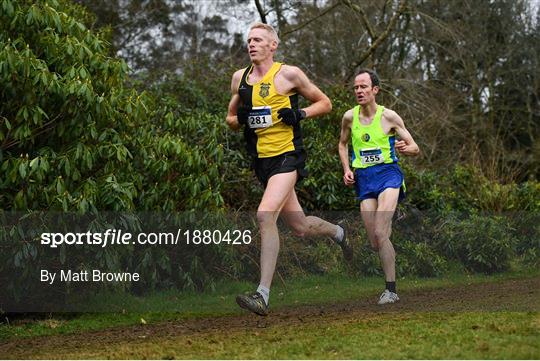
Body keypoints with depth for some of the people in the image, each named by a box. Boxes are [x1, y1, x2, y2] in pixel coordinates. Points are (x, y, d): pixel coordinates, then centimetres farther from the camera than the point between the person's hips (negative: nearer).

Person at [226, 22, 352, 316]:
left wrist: (299, 114, -12)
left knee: (265, 215, -26)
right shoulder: (240, 78, 10)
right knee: (299, 227, 13)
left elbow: (325, 103, 5)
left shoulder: (288, 74, -4)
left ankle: (263, 295, -25)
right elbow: (231, 119, 21)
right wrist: (239, 119, -2)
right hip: (261, 160, 6)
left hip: (287, 156, -6)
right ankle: (337, 232, 46)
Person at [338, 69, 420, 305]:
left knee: (380, 234, -21)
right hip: (364, 180, 4)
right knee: (375, 243, -1)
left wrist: (404, 148, -20)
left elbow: (415, 149, 3)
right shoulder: (349, 117, 5)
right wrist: (346, 170, 8)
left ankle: (391, 290, -15)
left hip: (388, 173, -4)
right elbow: (343, 144, 24)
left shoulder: (389, 117, -4)